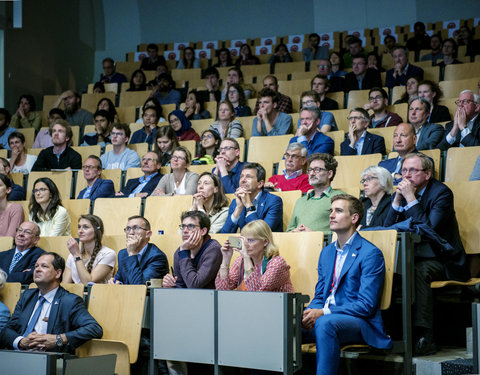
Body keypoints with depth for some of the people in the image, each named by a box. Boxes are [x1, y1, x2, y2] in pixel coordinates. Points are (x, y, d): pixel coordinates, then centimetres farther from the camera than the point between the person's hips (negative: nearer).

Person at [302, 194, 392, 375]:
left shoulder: (370, 254, -6)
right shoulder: (327, 252, 18)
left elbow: (366, 305, -13)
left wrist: (324, 313, -20)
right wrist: (310, 313, -6)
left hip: (360, 323, -6)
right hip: (323, 316, 6)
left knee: (325, 323, -37)